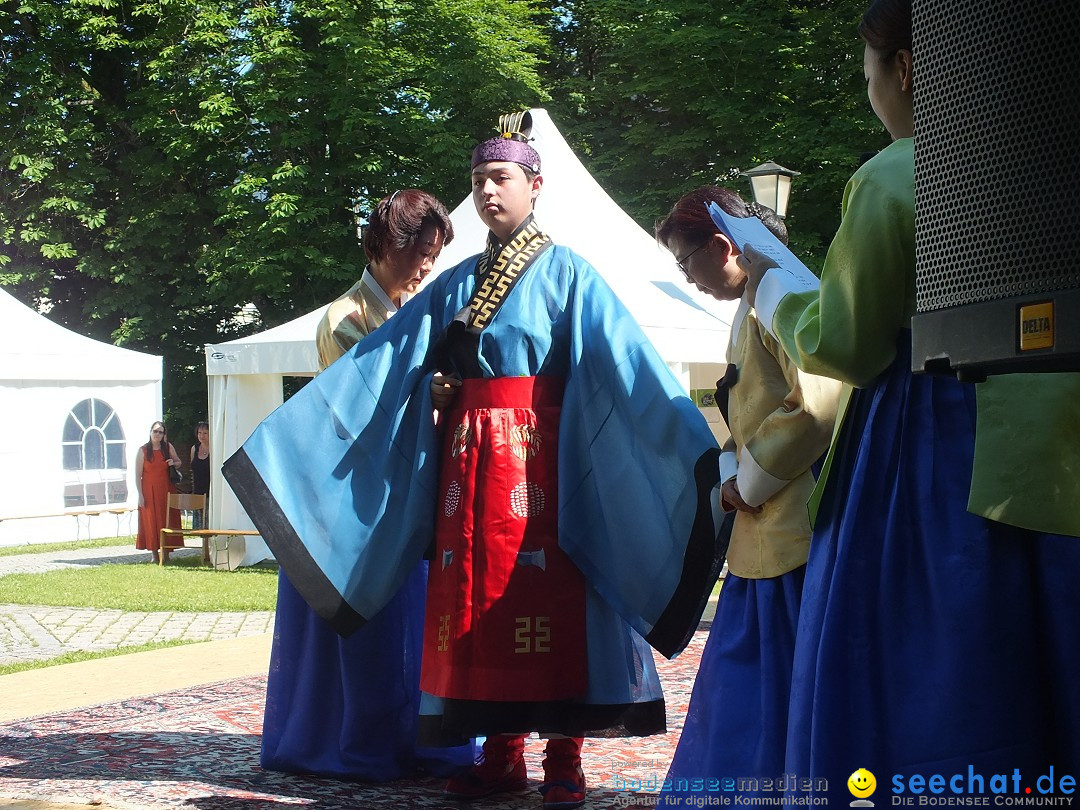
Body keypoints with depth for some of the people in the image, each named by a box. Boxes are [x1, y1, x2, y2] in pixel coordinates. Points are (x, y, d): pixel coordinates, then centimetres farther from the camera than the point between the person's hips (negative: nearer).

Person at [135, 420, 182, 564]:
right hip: (149, 491, -2)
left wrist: (173, 463, -7)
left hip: (166, 489, 2)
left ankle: (166, 553, 10)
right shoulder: (143, 450, -4)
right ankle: (155, 555, 6)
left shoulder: (168, 447, 3)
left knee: (167, 519, 2)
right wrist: (140, 495, -10)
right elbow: (138, 475, -4)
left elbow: (179, 462, 18)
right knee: (151, 521, 0)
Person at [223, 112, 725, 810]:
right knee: (477, 595, 3)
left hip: (538, 454, -5)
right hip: (467, 456, 5)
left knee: (546, 594, -7)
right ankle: (502, 753, 12)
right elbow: (377, 365, 15)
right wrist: (284, 435, 12)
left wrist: (695, 444, -21)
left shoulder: (566, 272, 2)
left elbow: (628, 362, -9)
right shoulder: (457, 284, 17)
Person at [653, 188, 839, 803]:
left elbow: (817, 405, -24)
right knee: (738, 684, 14)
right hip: (764, 534, 10)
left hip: (796, 531, -10)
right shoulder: (751, 307, 18)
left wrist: (752, 479, -12)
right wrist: (731, 473, 5)